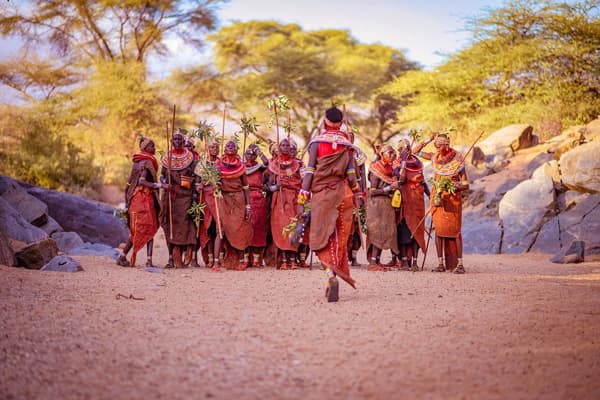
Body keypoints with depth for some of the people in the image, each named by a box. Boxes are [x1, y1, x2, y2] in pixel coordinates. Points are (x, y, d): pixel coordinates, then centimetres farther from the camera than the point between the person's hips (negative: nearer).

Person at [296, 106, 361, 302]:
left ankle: (331, 276, -24)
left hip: (321, 192, -2)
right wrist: (356, 193, 17)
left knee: (322, 237, -3)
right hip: (343, 193, 2)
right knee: (339, 238, 11)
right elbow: (351, 173, 2)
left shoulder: (317, 142, 0)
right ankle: (336, 274, 15)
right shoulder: (347, 144, 5)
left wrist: (302, 199, -4)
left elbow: (309, 171, -5)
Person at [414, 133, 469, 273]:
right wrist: (429, 139, 4)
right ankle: (440, 263, 2)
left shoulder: (457, 161, -7)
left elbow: (466, 185, -6)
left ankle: (459, 263, -3)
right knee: (438, 230, 0)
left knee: (455, 230, -5)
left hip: (453, 198, -3)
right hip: (437, 197, 4)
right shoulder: (435, 158, 5)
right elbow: (416, 151, 14)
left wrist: (455, 187, -24)